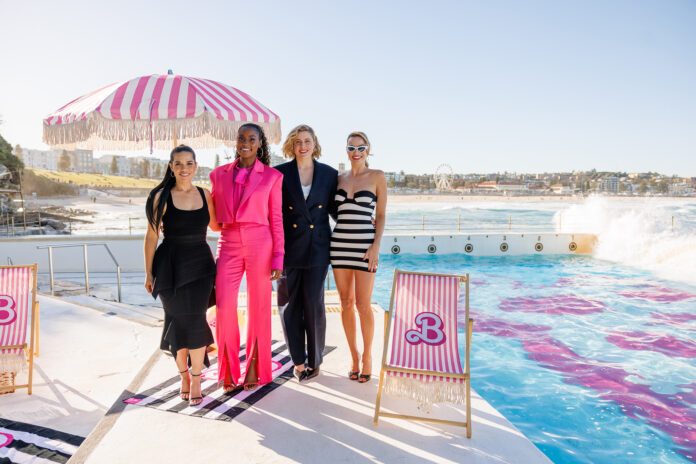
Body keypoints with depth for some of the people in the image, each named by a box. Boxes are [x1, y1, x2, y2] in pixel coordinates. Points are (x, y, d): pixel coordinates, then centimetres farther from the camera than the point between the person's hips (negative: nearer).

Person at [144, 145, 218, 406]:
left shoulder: (204, 195, 5)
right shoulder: (161, 197, -4)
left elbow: (214, 225, 21)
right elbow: (151, 236, -2)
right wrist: (148, 273, -2)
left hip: (200, 264, 2)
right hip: (170, 266, -2)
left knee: (196, 321, -4)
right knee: (178, 321, 6)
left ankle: (196, 380, 11)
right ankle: (184, 375, 28)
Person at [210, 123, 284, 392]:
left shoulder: (272, 176, 4)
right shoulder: (219, 174, 12)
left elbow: (276, 219, 3)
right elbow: (214, 215, 17)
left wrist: (278, 258, -3)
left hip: (260, 244, -2)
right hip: (229, 245, 2)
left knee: (258, 308, 4)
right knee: (224, 307, -8)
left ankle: (254, 369, 21)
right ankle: (228, 372, 10)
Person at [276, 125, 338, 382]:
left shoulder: (329, 174, 5)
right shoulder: (280, 173, 3)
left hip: (317, 247, 0)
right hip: (289, 247, 1)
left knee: (314, 304, 2)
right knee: (289, 305, 6)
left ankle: (314, 361, 19)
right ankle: (298, 360, 23)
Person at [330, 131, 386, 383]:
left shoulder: (377, 177, 1)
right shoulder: (340, 178, 11)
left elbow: (381, 215, -1)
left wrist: (376, 246, -10)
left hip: (365, 244, -4)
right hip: (340, 243, 4)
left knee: (363, 304, -2)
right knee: (346, 303, 7)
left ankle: (367, 356, 17)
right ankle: (354, 356, 21)